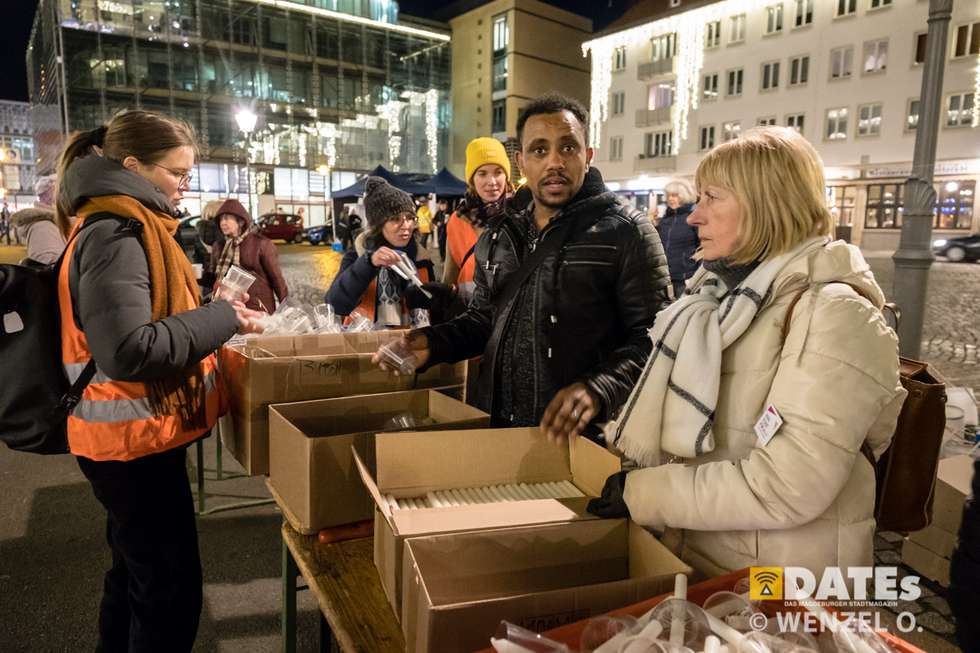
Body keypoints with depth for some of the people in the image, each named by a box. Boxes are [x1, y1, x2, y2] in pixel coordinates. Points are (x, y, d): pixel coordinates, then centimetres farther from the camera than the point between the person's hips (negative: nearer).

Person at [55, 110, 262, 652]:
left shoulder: (122, 227, 12)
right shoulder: (115, 235, -20)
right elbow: (128, 349, -30)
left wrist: (215, 318, 6)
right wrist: (221, 318, -21)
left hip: (130, 435, 10)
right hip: (134, 440, -10)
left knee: (136, 574, 24)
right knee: (171, 588, 2)